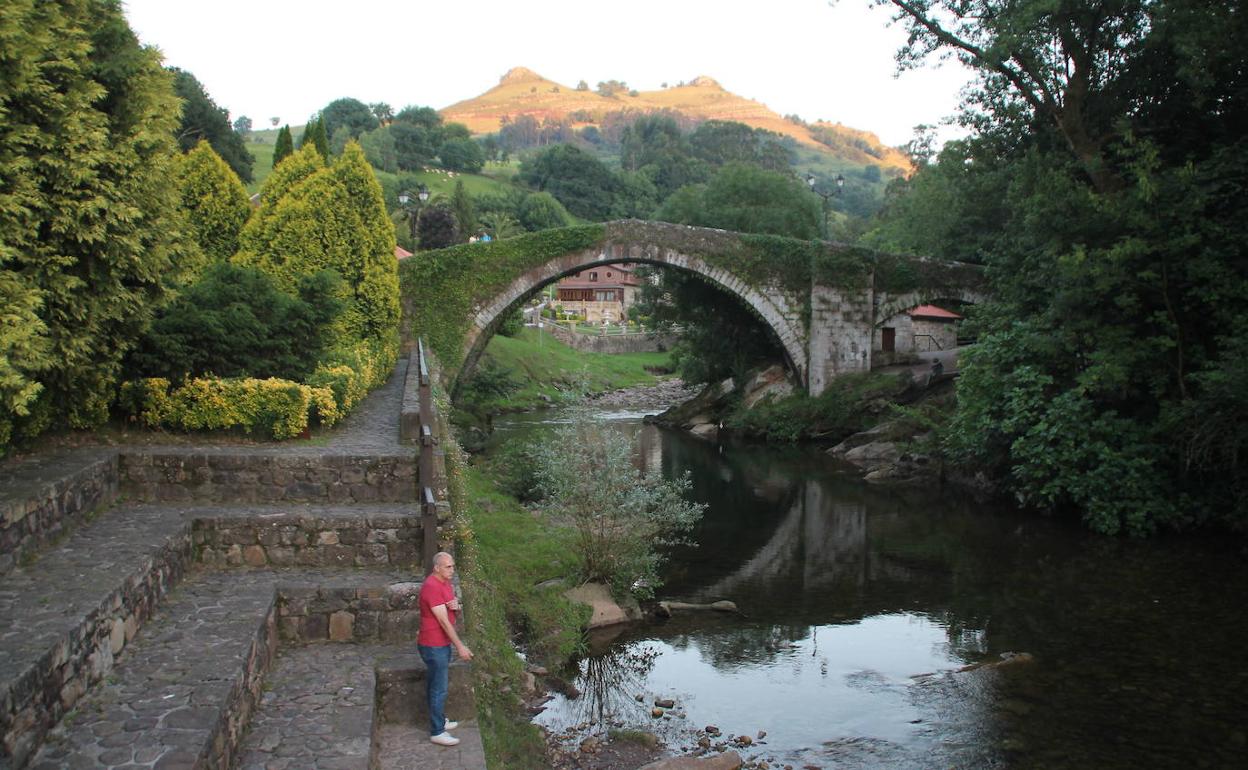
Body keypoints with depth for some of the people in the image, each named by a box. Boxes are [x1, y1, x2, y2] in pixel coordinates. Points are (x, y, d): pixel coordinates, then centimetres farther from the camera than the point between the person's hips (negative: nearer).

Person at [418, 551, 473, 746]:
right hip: (433, 646, -9)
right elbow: (444, 621, -25)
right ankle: (437, 732, 9)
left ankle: (439, 721, 34)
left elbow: (454, 615, 13)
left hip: (443, 644, 9)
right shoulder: (432, 587, -23)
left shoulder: (445, 583, 7)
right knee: (439, 689, -1)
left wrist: (455, 606, -13)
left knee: (438, 685, 21)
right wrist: (460, 647, -23)